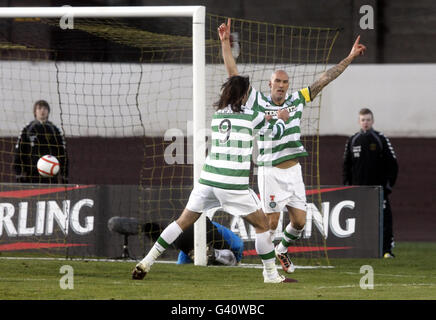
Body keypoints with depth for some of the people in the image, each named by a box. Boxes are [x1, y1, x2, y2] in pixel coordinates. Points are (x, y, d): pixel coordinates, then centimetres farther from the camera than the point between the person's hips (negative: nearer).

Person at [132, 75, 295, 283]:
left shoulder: (217, 116, 11)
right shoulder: (250, 115, -2)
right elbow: (275, 132, 15)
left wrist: (263, 119, 41)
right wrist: (281, 119, 37)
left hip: (208, 178, 5)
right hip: (234, 183, -5)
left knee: (183, 221, 11)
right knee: (262, 225, 11)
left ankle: (147, 262, 4)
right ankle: (271, 274, 13)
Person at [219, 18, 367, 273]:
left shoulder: (297, 100, 7)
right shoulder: (258, 102, -2)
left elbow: (324, 80, 10)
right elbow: (234, 76, -5)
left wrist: (350, 58, 8)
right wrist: (225, 43, -10)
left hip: (293, 170, 4)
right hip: (270, 172, -4)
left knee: (299, 222, 6)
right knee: (271, 222, -3)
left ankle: (283, 250, 33)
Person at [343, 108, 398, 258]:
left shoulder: (381, 139, 2)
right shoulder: (352, 141, 10)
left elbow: (392, 163, 2)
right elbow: (346, 165, 15)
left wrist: (389, 183, -5)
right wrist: (346, 185, 7)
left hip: (378, 188, -2)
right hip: (358, 188, 3)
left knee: (384, 219, -8)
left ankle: (387, 249, -6)